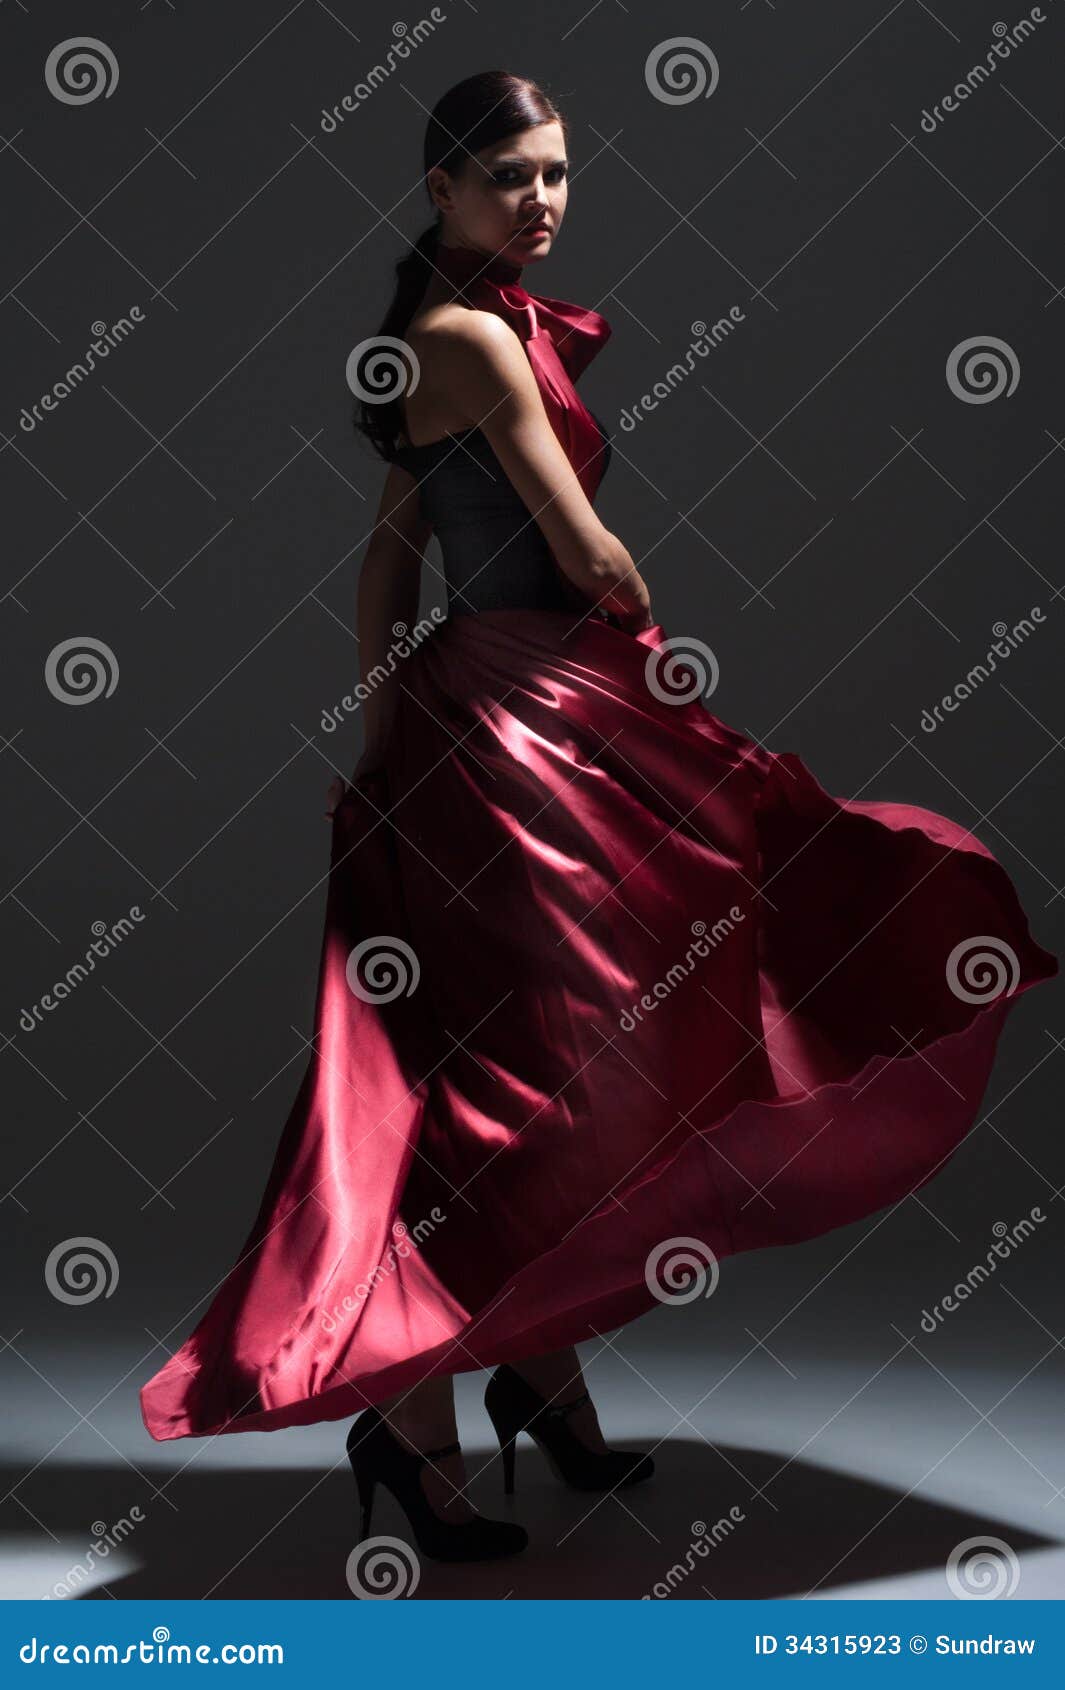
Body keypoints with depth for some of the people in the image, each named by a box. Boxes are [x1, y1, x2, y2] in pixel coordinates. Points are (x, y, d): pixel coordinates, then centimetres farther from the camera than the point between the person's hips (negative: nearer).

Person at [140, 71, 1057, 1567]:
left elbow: (392, 550, 16)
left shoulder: (467, 331, 16)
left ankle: (545, 1373, 26)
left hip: (549, 713, 10)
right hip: (517, 723, -10)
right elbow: (587, 554, -14)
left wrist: (380, 729, 17)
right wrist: (664, 642, 5)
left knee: (572, 1053, 14)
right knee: (501, 1066, -5)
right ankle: (412, 1419, 5)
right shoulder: (479, 337, -13)